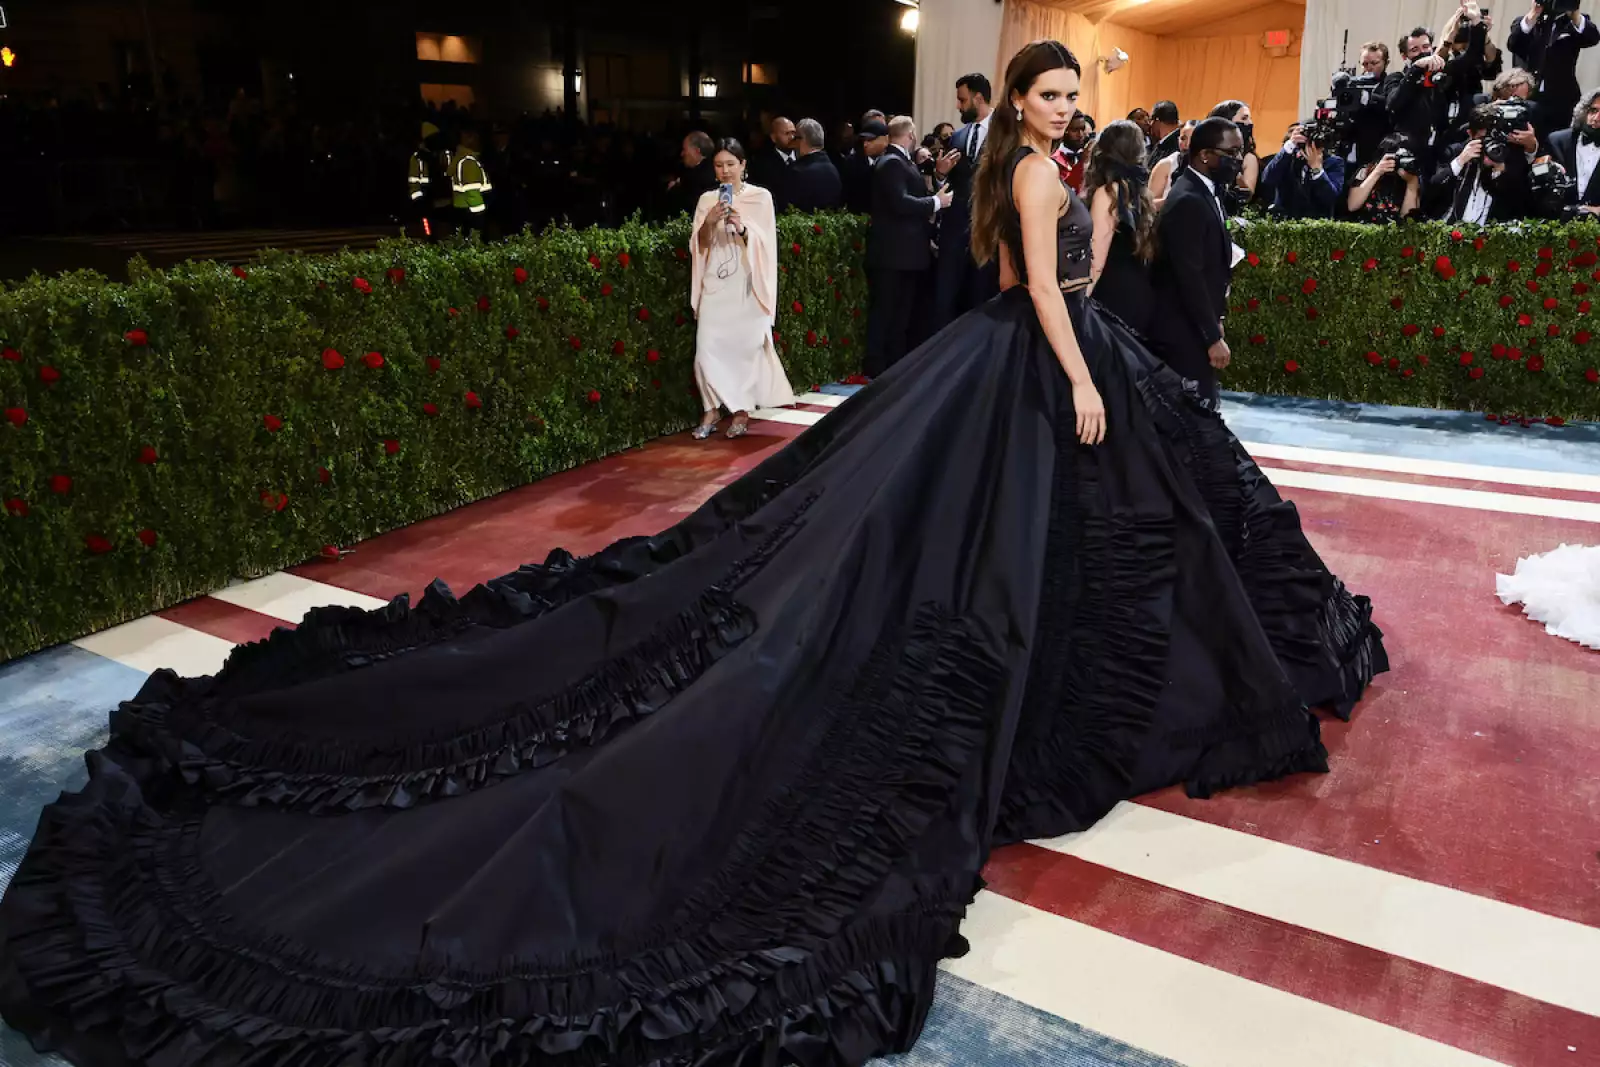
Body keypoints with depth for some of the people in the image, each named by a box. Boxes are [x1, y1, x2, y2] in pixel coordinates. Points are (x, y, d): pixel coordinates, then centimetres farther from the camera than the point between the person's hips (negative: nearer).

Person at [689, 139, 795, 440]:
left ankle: (742, 410, 10)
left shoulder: (761, 196, 2)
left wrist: (742, 228, -20)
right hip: (715, 282, 2)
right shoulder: (707, 199, 9)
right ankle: (712, 409, 5)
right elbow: (699, 246, 6)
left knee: (745, 345, -1)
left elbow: (765, 243, -3)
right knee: (708, 347, -6)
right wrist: (709, 222, -12)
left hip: (746, 283, -2)